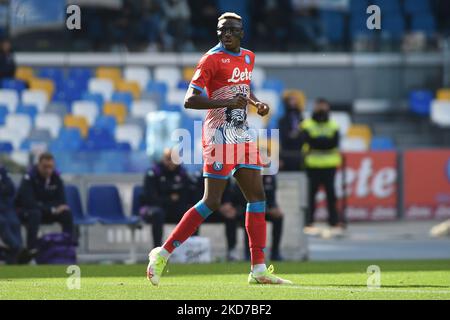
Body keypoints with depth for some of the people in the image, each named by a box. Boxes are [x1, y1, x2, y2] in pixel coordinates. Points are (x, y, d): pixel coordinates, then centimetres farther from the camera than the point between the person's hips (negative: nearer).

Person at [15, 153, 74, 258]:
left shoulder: (56, 178, -6)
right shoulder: (29, 178, -22)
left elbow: (61, 202, -4)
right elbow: (29, 203, -29)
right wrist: (51, 209, -32)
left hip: (47, 211, 5)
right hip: (24, 211, -5)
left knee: (67, 213, -20)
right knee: (35, 214, -39)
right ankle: (32, 249, -39)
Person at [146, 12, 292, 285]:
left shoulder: (248, 57, 12)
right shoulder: (212, 59, -12)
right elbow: (190, 100, -18)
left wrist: (257, 103, 9)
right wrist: (227, 103, -26)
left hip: (243, 135, 8)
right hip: (220, 137, -8)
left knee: (257, 196, 5)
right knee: (211, 203, -11)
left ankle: (259, 269, 9)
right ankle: (163, 254, -3)